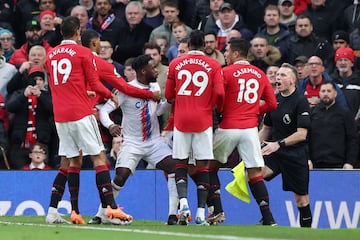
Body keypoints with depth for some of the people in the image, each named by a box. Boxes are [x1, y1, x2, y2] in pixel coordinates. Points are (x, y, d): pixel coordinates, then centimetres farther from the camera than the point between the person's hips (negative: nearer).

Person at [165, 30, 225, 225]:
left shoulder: (175, 64, 5)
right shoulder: (214, 65, 1)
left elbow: (168, 95, 8)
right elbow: (219, 93, -9)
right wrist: (218, 109, 11)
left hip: (181, 119, 1)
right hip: (203, 119, -1)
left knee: (180, 163, 8)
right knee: (203, 165, 2)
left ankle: (183, 202, -14)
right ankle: (201, 212, -2)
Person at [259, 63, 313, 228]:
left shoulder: (300, 101, -10)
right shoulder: (274, 99, 9)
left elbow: (301, 134, -16)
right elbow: (266, 128, 19)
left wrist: (279, 144, -24)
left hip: (296, 154, -5)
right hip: (275, 152, 5)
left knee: (301, 198, -1)